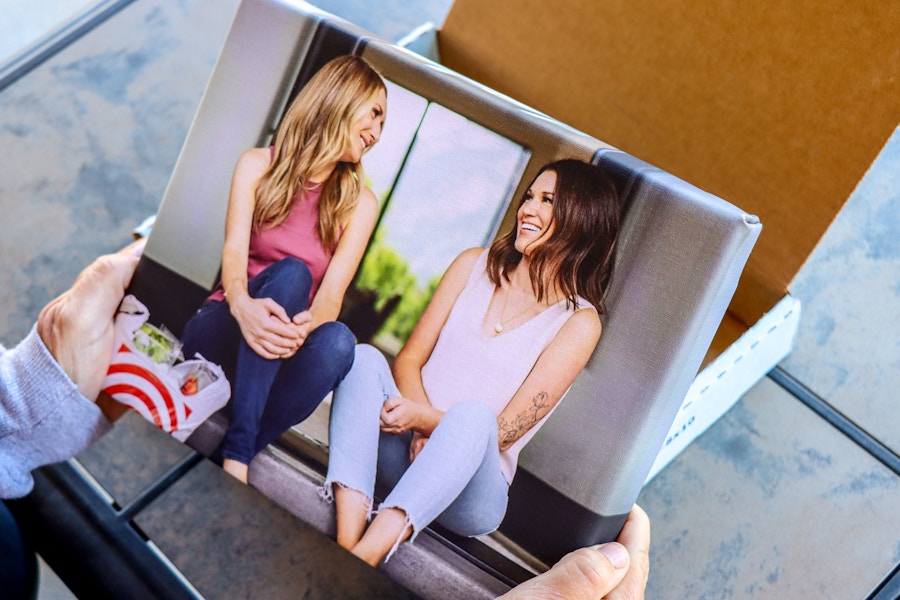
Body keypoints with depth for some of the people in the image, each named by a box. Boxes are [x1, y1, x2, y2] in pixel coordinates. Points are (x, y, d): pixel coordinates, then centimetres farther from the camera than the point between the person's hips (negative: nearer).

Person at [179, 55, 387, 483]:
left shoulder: (360, 203, 6)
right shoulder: (259, 166, 3)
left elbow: (332, 292, -8)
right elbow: (234, 251, -12)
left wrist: (305, 324, -32)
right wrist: (242, 305, -36)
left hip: (281, 351, 1)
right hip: (221, 333, -1)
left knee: (338, 341, -32)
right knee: (289, 273, -32)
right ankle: (235, 456, -40)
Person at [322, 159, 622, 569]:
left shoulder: (578, 322, -3)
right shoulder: (475, 265, 10)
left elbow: (503, 433, -8)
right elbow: (409, 358, 5)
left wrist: (427, 420, -22)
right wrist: (421, 430, -14)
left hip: (471, 487, -4)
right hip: (404, 447, 4)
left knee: (472, 414, -36)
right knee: (365, 358, -24)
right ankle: (346, 544, -42)